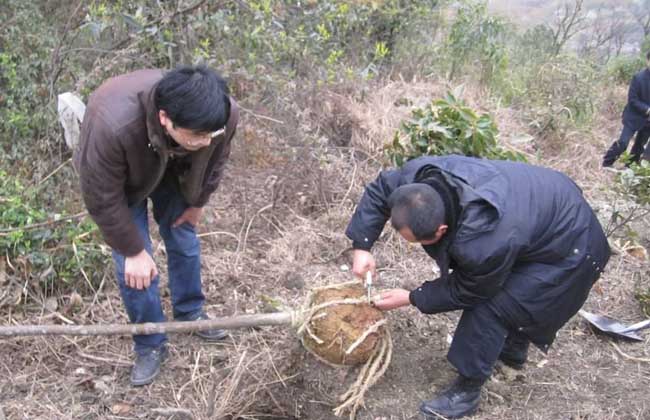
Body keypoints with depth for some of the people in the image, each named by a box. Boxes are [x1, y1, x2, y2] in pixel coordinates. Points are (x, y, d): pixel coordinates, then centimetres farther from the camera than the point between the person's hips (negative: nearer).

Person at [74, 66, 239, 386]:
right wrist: (133, 251, -20)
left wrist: (198, 203, 2)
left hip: (175, 174, 3)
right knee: (132, 266, -4)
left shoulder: (225, 113, -35)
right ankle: (149, 345, 16)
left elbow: (215, 160, -10)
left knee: (184, 241, 11)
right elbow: (102, 198, -30)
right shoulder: (112, 126, -48)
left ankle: (190, 312, 37)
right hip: (122, 181, -3)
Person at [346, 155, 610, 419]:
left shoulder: (484, 243, -42)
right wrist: (361, 246, -13)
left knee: (487, 307, -14)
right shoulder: (422, 175, -26)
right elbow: (379, 190, -6)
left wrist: (411, 298, -11)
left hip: (569, 249, -8)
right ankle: (514, 349, 46)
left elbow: (465, 292, -20)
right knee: (492, 290, 22)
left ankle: (468, 390, 4)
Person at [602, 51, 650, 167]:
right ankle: (605, 166, 1)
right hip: (634, 116, -5)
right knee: (622, 142, -11)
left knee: (640, 145, 12)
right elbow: (632, 100, -15)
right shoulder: (639, 77, -14)